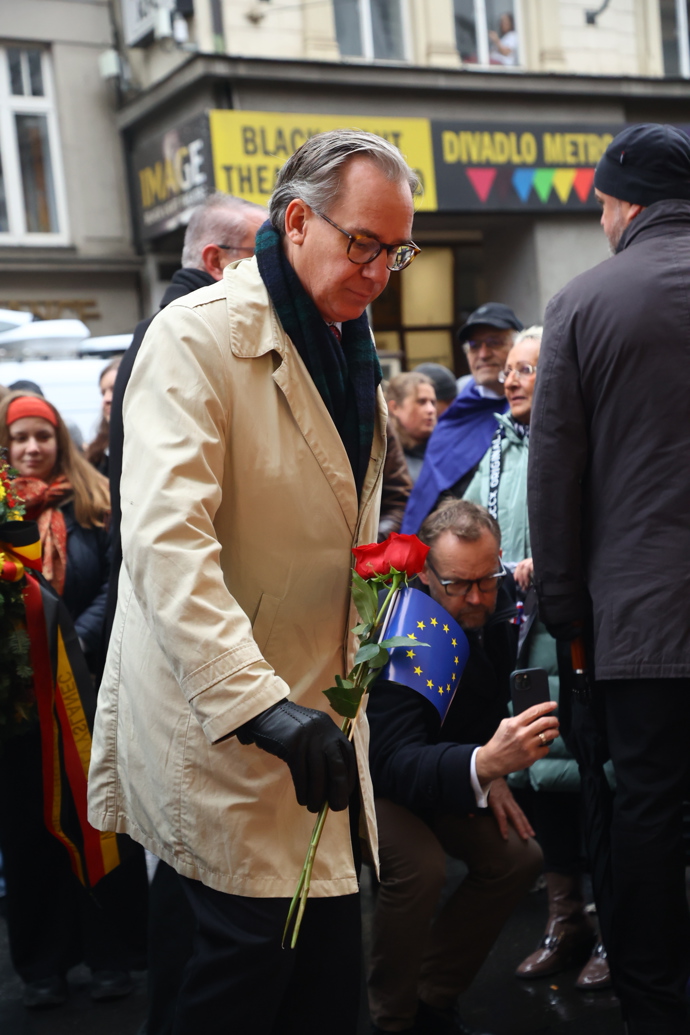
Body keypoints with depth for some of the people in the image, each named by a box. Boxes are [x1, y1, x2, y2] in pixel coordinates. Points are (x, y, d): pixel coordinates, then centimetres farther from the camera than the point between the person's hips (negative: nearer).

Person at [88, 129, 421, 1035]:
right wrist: (259, 704, -34)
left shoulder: (351, 347, 14)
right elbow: (164, 538, -27)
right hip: (219, 714, -8)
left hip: (315, 709, 8)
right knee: (257, 942, -5)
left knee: (329, 945, 11)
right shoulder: (199, 335, -15)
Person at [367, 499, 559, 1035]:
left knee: (520, 855, -8)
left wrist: (494, 772, -9)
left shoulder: (498, 611, -12)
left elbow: (490, 703, 7)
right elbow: (397, 763, -41)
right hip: (372, 774, -7)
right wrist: (484, 764, -58)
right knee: (420, 866, -31)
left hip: (449, 772, 7)